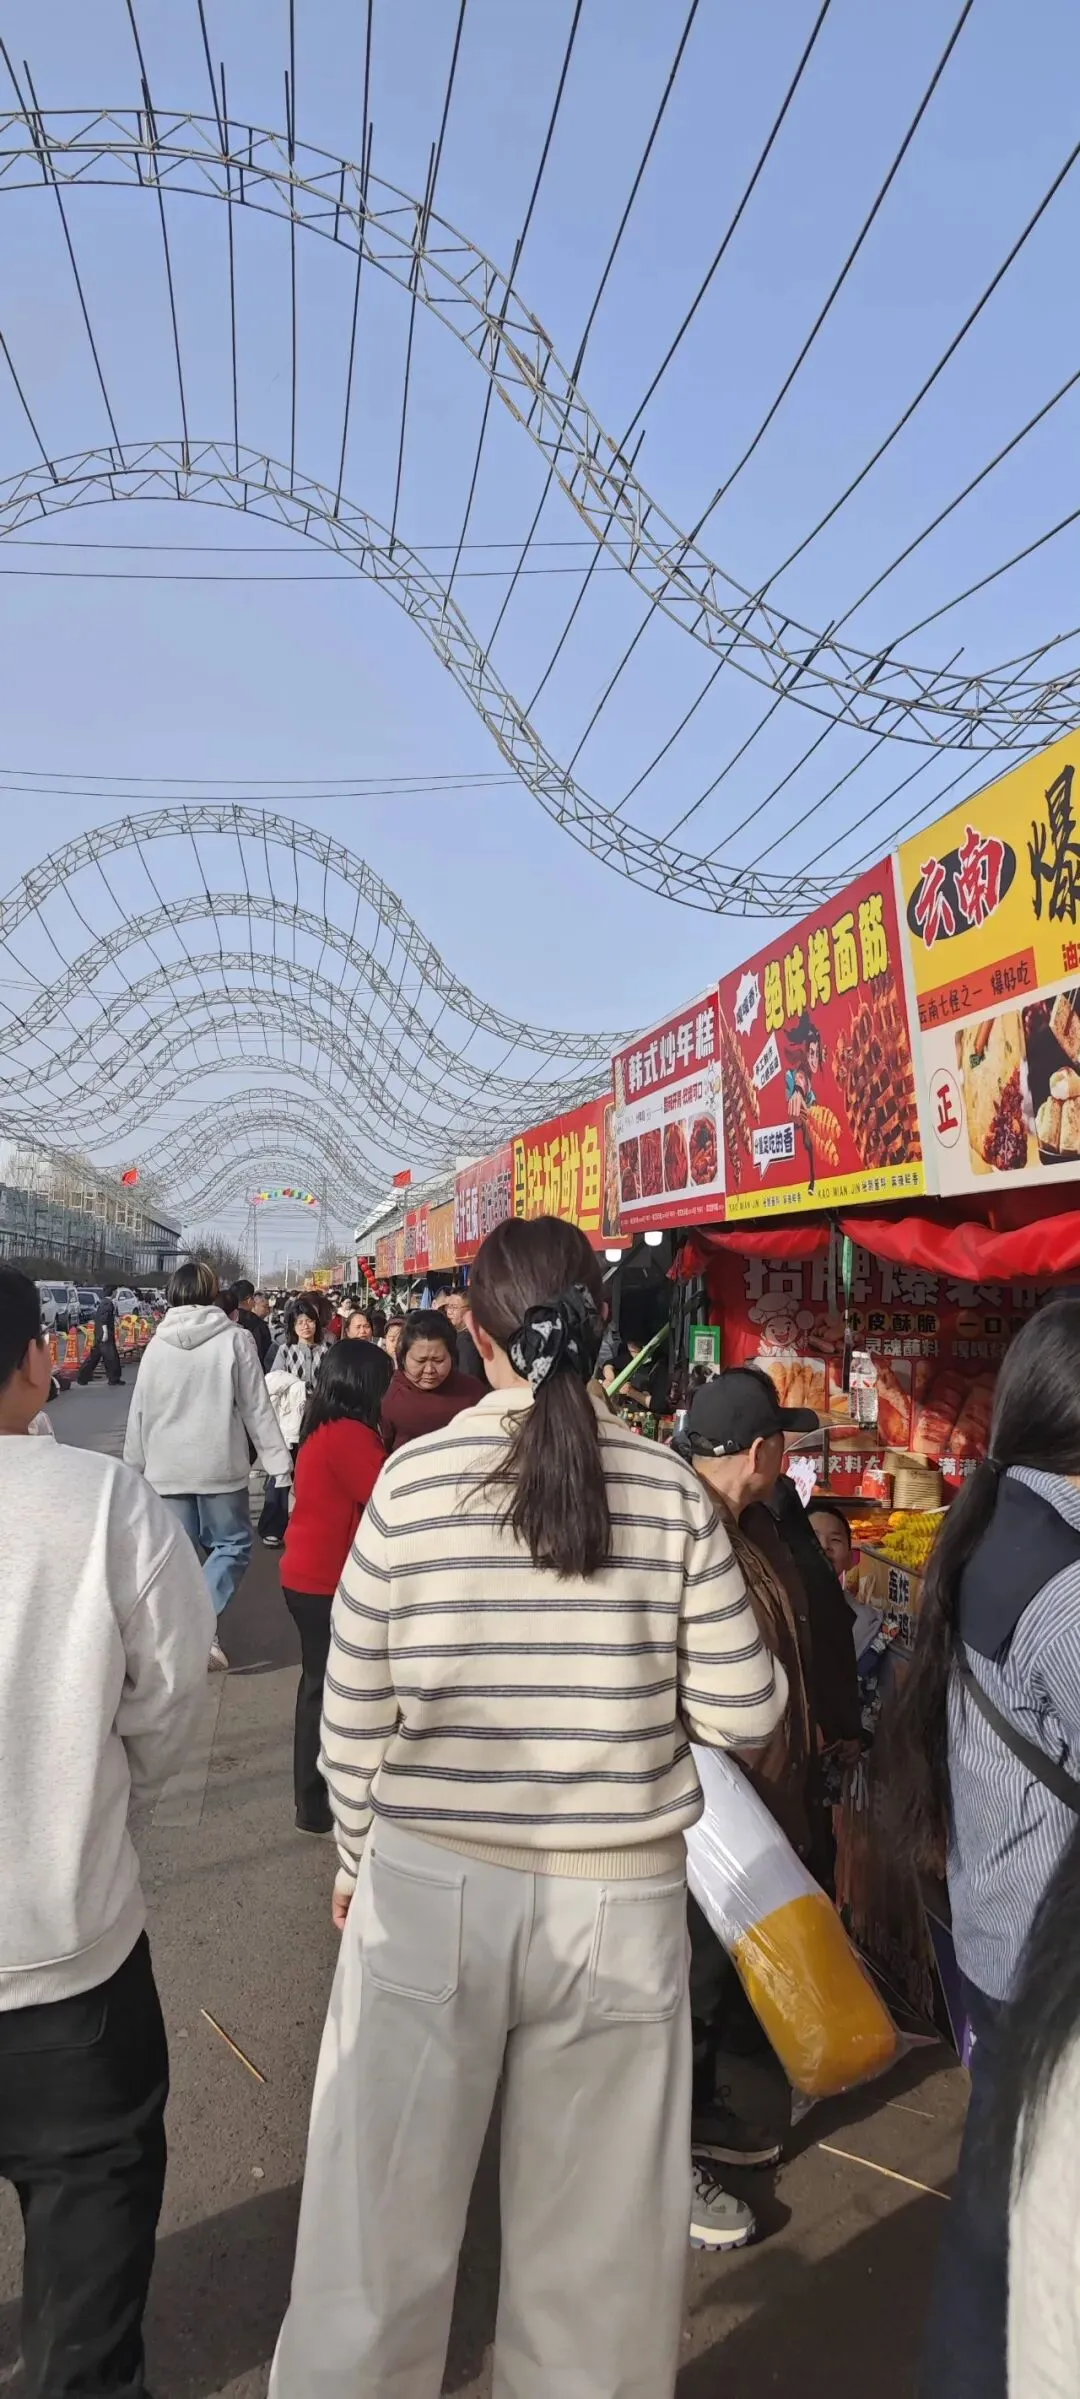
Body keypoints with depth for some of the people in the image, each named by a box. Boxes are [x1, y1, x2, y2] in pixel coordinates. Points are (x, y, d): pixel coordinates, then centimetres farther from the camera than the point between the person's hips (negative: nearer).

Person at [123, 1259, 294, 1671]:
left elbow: (140, 1411, 8)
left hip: (166, 1468, 3)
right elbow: (257, 1407, -6)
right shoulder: (235, 1339, -6)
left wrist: (133, 1464, 19)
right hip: (219, 1465, -3)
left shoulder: (157, 1345, 3)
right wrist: (279, 1460, -1)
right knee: (232, 1544, 9)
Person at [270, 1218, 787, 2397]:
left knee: (386, 2214, 20)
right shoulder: (669, 1489, -9)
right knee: (598, 2234, 21)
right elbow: (744, 1708, -5)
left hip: (431, 1889, 0)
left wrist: (356, 1859, 12)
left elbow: (354, 1709, -4)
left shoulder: (412, 1477, -11)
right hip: (620, 1898, 1)